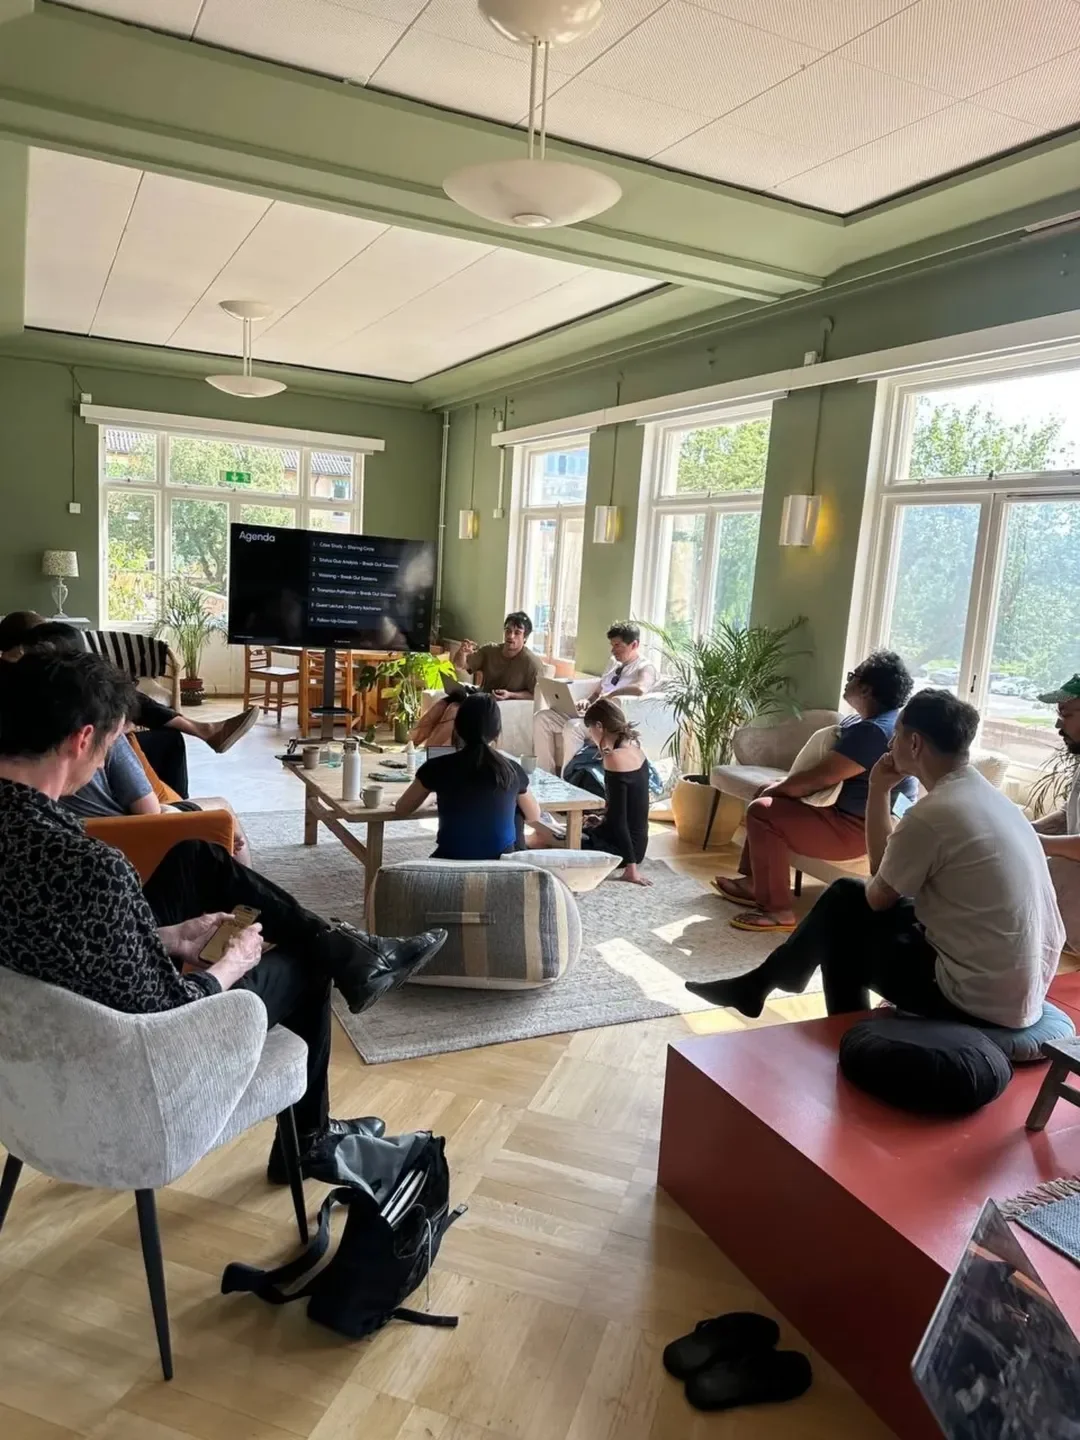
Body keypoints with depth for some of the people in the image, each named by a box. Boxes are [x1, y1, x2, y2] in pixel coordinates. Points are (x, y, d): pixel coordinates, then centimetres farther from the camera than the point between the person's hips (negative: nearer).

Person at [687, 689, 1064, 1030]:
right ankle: (760, 983, 29)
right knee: (847, 893, 15)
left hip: (982, 998, -8)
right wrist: (880, 791, 8)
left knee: (843, 916, 9)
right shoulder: (983, 795, 7)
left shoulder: (932, 813, -23)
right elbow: (885, 871, 12)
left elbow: (879, 897, -6)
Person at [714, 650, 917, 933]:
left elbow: (817, 778, -27)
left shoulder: (873, 731, -26)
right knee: (766, 794, 17)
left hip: (860, 828, -11)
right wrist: (782, 786, 6)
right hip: (849, 812, 11)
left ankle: (776, 911, -13)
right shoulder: (875, 721, 10)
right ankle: (753, 883, 18)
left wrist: (779, 787, -9)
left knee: (762, 813, -19)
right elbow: (825, 771, 18)